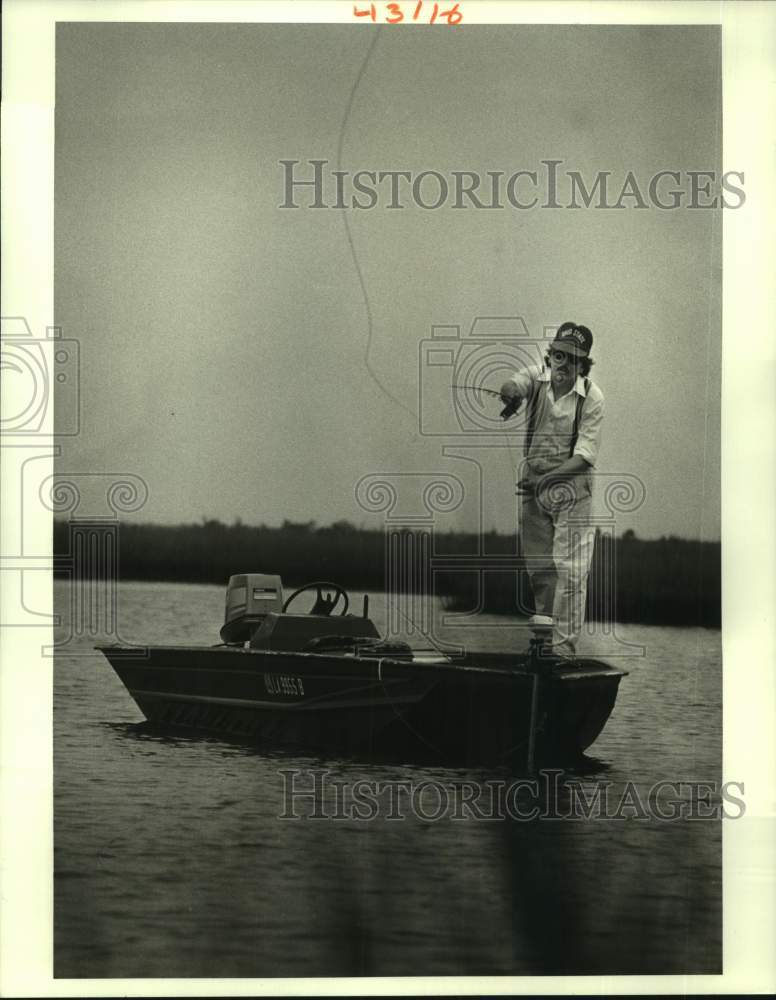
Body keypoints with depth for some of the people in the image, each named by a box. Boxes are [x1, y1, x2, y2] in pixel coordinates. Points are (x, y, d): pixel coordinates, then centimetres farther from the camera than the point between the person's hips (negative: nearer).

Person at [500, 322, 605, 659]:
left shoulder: (592, 397, -14)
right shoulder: (537, 376, -6)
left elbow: (585, 455, -18)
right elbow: (513, 385, -28)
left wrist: (549, 478, -30)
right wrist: (511, 393, -53)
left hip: (571, 484, -3)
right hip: (533, 480, 3)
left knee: (569, 567, -9)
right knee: (535, 558, 13)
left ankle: (564, 644, -5)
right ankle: (543, 619, 34)